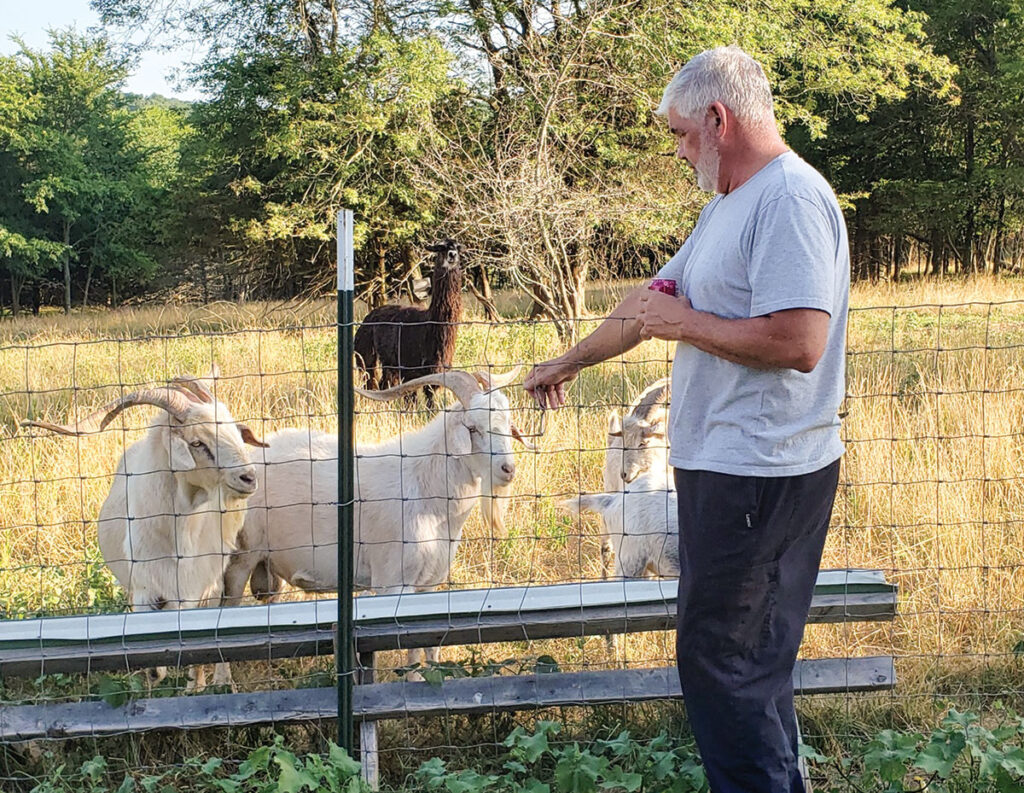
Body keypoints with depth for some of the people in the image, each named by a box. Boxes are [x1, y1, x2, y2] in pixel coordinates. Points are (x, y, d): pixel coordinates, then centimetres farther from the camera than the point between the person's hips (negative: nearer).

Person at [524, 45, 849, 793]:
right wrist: (570, 362, 35)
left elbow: (798, 341, -26)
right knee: (749, 660, 15)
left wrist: (686, 323, -13)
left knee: (722, 658, -4)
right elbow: (653, 300, 27)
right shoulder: (729, 205, 16)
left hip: (761, 472, -10)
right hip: (726, 466, 10)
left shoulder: (791, 199, -17)